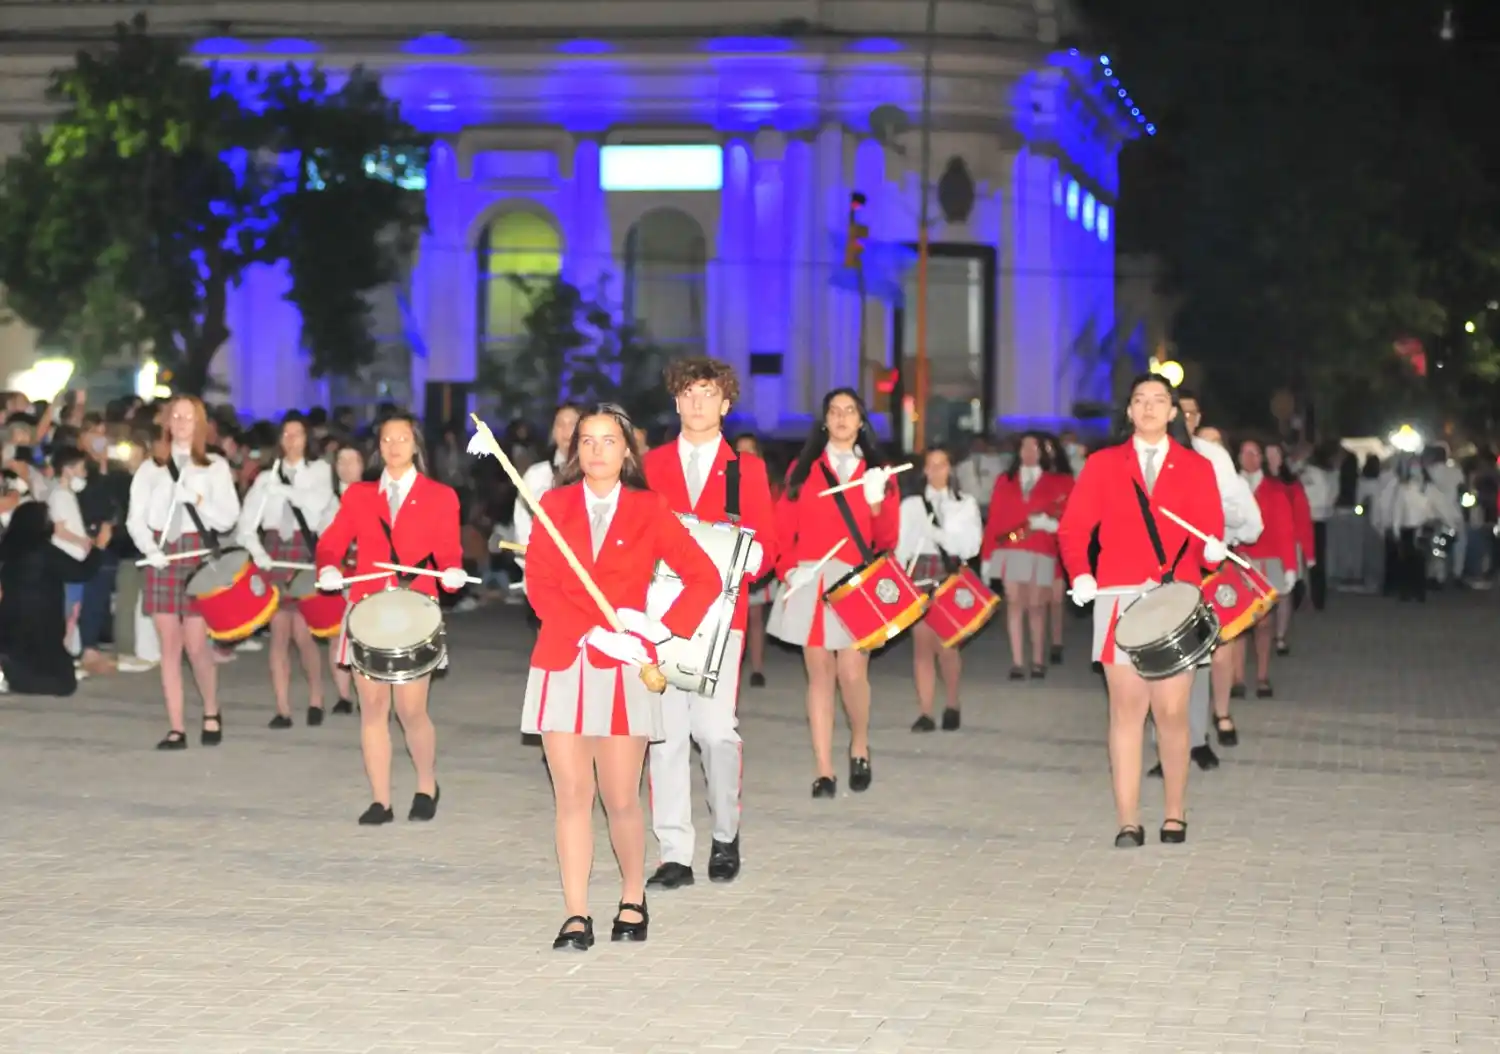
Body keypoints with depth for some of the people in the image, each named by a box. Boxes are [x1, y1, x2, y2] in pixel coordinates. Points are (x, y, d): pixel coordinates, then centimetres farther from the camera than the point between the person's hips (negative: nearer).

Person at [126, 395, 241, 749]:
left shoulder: (215, 467, 5)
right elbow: (135, 518, 4)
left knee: (197, 645, -5)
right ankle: (176, 729, 4)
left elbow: (229, 519, -1)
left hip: (199, 555, -2)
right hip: (161, 558, 2)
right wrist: (150, 549, -11)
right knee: (169, 646, 1)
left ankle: (212, 713, 19)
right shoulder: (151, 468, 10)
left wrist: (199, 500, -15)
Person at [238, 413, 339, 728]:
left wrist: (283, 489, -16)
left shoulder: (319, 470, 8)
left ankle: (315, 700, 11)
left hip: (305, 551, -2)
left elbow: (320, 501, -11)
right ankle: (283, 710, 1)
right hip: (274, 552, 2)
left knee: (302, 633, -8)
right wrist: (255, 549, -12)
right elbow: (247, 519, 4)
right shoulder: (267, 477, 11)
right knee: (279, 632, -1)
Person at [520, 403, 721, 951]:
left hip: (624, 668, -1)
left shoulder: (649, 510, 7)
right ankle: (576, 916, 0)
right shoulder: (554, 505, 10)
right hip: (562, 664, 1)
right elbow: (540, 586, 0)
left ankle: (633, 899, 20)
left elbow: (705, 578, 5)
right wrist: (593, 633, -12)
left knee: (621, 799, -1)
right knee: (572, 795, -3)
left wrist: (665, 627, -8)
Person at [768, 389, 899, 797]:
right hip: (811, 583, 1)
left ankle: (860, 746, 17)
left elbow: (887, 539, 4)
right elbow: (783, 529, 7)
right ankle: (824, 772, 4)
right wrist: (787, 568, -9)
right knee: (820, 672, 1)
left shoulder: (877, 472, 9)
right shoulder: (802, 470, 10)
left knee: (852, 672, -10)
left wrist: (877, 506, -13)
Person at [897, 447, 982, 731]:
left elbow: (971, 546, 1)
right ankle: (925, 713, -3)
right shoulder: (911, 504, 13)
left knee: (946, 644, -8)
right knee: (922, 643, -4)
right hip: (920, 574, 1)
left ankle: (953, 704, 13)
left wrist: (940, 533, -10)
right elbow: (901, 546, 7)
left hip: (953, 575, -1)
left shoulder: (966, 504, 12)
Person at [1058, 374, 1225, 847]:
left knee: (1171, 711, -2)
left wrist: (1213, 550, -18)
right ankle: (1129, 822, 0)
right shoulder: (1102, 466, 11)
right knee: (1127, 707, -3)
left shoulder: (1197, 469, 12)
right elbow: (1072, 529, 6)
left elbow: (1210, 532, 5)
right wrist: (1080, 575, -11)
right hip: (1120, 598, 0)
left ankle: (1176, 815, 14)